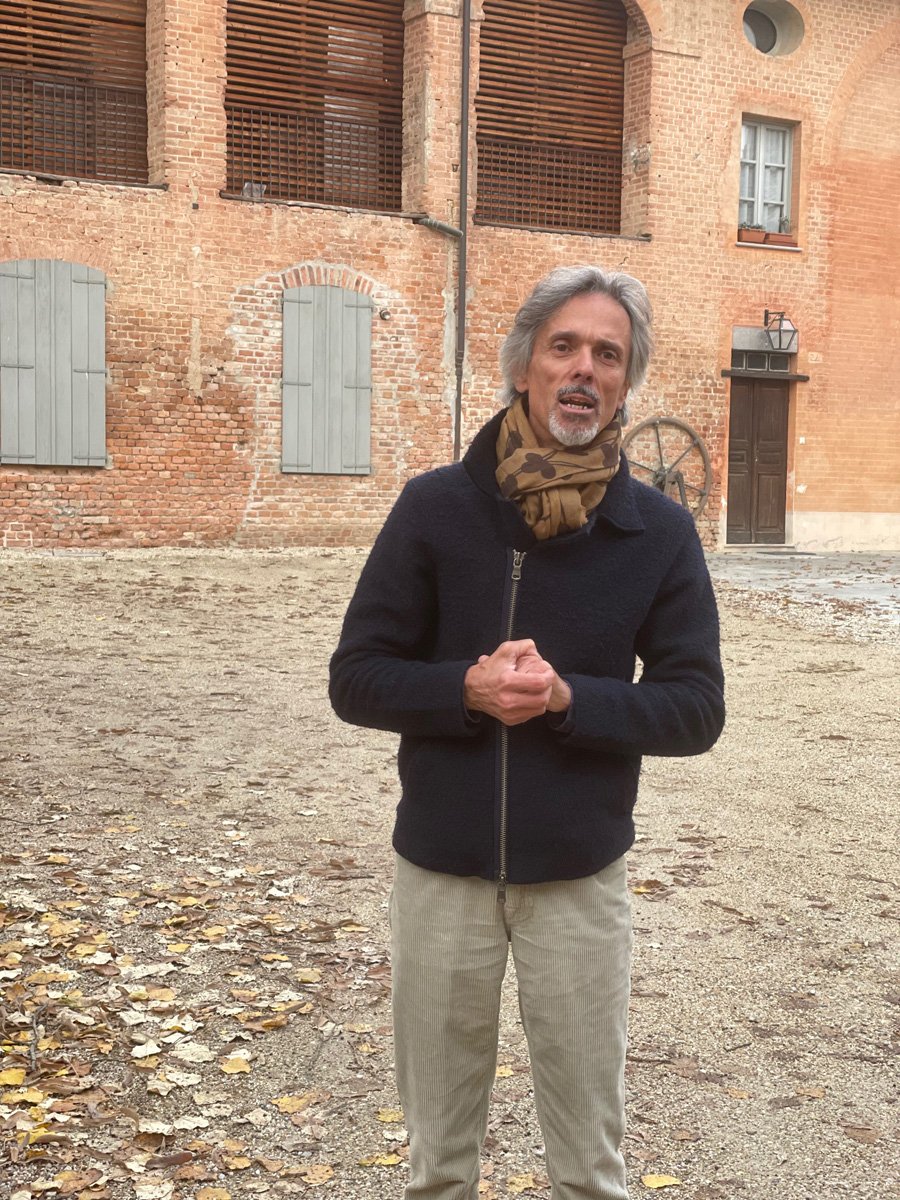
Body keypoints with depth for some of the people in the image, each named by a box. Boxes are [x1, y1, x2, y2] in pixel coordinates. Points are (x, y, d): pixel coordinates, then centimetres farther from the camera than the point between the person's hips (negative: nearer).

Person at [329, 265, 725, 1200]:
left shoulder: (659, 533, -4)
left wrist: (567, 698, -19)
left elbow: (696, 708, -3)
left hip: (581, 878, 0)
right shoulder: (434, 507, -5)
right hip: (440, 870, 0)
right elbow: (356, 679, -3)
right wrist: (467, 690, -21)